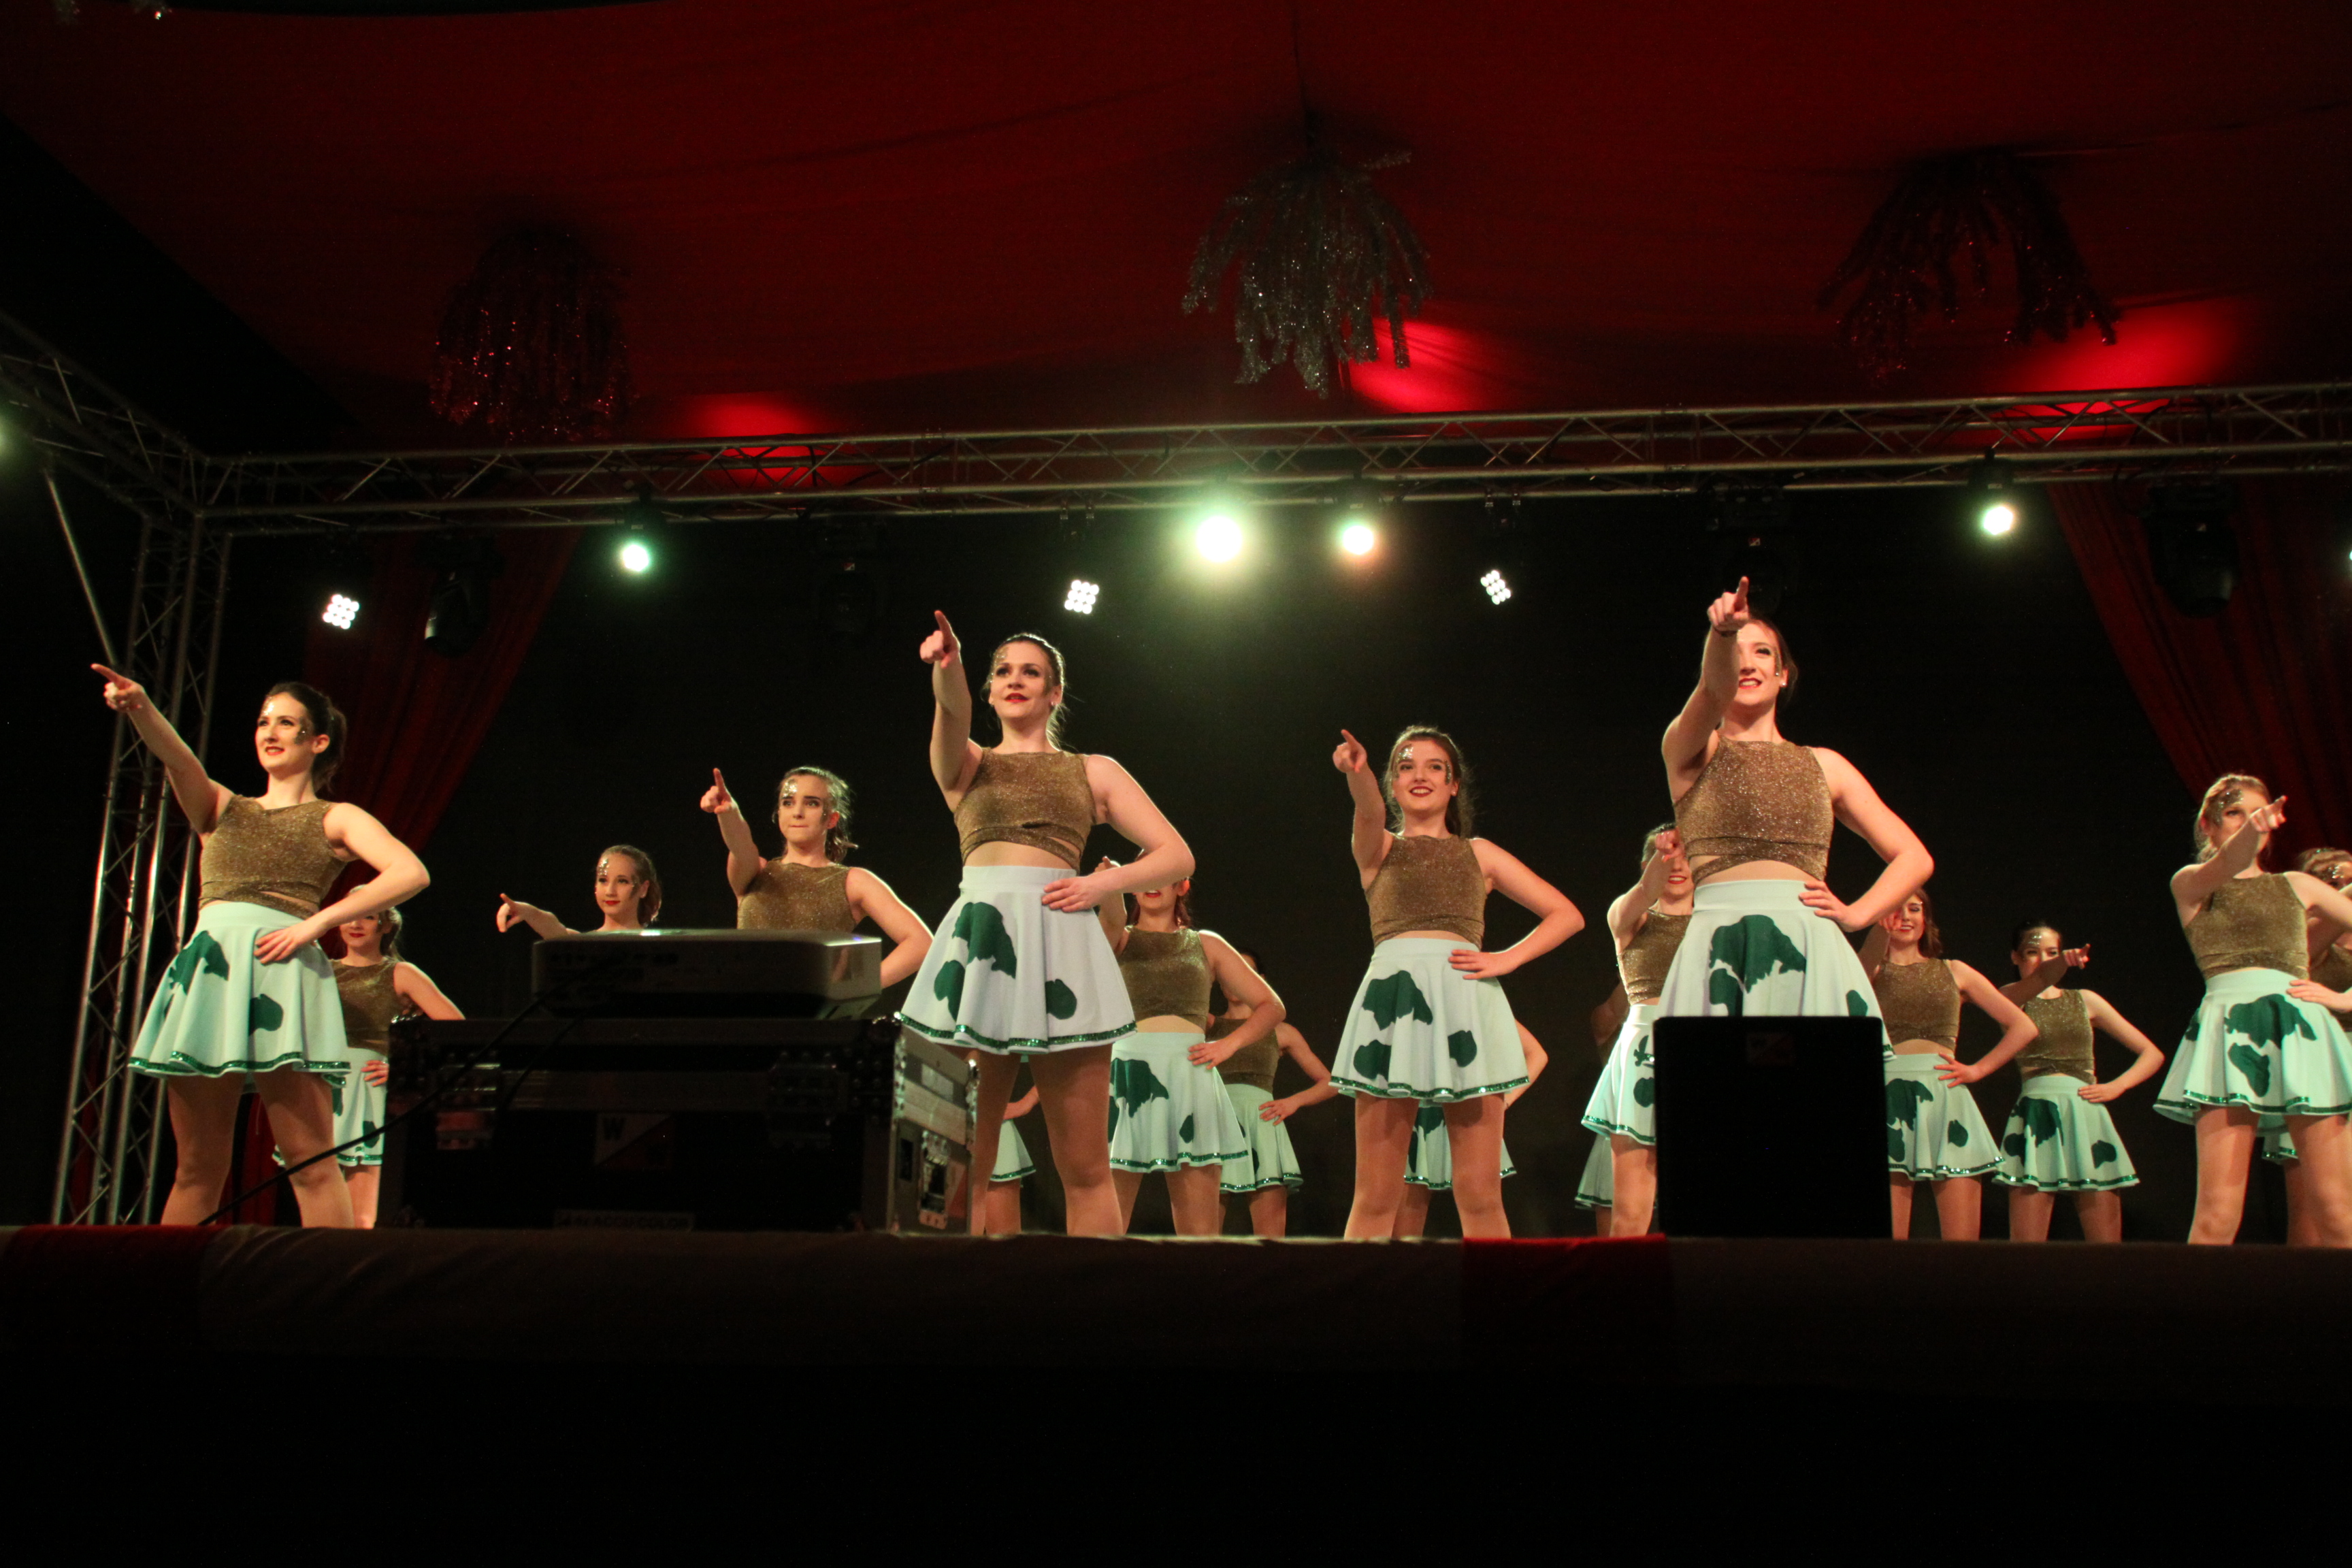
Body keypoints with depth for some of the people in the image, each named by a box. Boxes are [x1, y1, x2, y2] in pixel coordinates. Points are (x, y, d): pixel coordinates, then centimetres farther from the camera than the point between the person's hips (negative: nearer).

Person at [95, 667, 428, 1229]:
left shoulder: (336, 819, 14)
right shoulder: (223, 808, 24)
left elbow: (410, 873, -2)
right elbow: (178, 760, 3)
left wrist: (317, 922, -8)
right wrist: (140, 708, -18)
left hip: (284, 973, -3)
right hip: (208, 970, 4)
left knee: (310, 1163, -12)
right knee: (198, 1167, 0)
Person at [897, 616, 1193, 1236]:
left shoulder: (1093, 770, 19)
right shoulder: (967, 765, 19)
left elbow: (1177, 857, 15)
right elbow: (952, 712, -5)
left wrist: (1104, 883, -2)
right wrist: (947, 668, -27)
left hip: (1059, 940, 0)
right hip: (976, 937, 1)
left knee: (1084, 1168, -4)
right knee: (961, 1161, -3)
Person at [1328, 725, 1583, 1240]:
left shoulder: (1479, 853, 20)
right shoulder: (1379, 849, 17)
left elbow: (1567, 915, 18)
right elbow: (1370, 812, -9)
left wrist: (1507, 959, 2)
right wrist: (1357, 771, -31)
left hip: (1466, 1002, 1)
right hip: (1394, 1001, -1)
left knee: (1480, 1194, -3)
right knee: (1376, 1195, -4)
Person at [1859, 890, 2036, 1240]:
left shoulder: (1954, 972, 20)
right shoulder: (1872, 971, 14)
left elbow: (2023, 1027, 19)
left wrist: (1978, 1069, 8)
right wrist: (1881, 926, -28)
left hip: (1946, 1098, 2)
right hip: (1888, 1096, -2)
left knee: (1963, 1242, -7)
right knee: (1889, 1240, -11)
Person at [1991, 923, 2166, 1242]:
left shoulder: (2085, 1001, 17)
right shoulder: (2013, 999, 10)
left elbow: (2153, 1054, 18)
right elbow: (2035, 983, -17)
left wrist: (2116, 1086, 2)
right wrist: (2056, 968, -38)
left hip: (2088, 1117, 3)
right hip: (2037, 1118, -2)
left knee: (2107, 1242, -3)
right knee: (2026, 1242, -9)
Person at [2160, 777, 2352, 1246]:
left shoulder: (2298, 885, 22)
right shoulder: (2190, 883, 13)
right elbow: (2226, 865, -11)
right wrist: (2251, 828, -34)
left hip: (2302, 1028, 3)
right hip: (2229, 1029, -3)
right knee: (2218, 1214, -14)